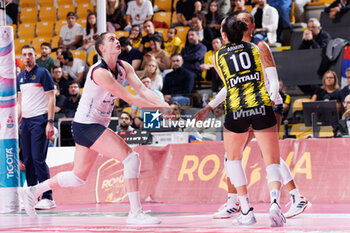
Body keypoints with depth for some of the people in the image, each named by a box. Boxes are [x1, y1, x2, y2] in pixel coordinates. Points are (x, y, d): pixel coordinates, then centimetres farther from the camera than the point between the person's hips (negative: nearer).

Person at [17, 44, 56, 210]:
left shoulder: (42, 73, -3)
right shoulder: (20, 77, 15)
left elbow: (51, 98, -7)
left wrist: (50, 122, -14)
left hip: (40, 119, -6)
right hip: (25, 121, 7)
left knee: (38, 159, -13)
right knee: (27, 160, 4)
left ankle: (48, 198, -10)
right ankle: (32, 198, 9)